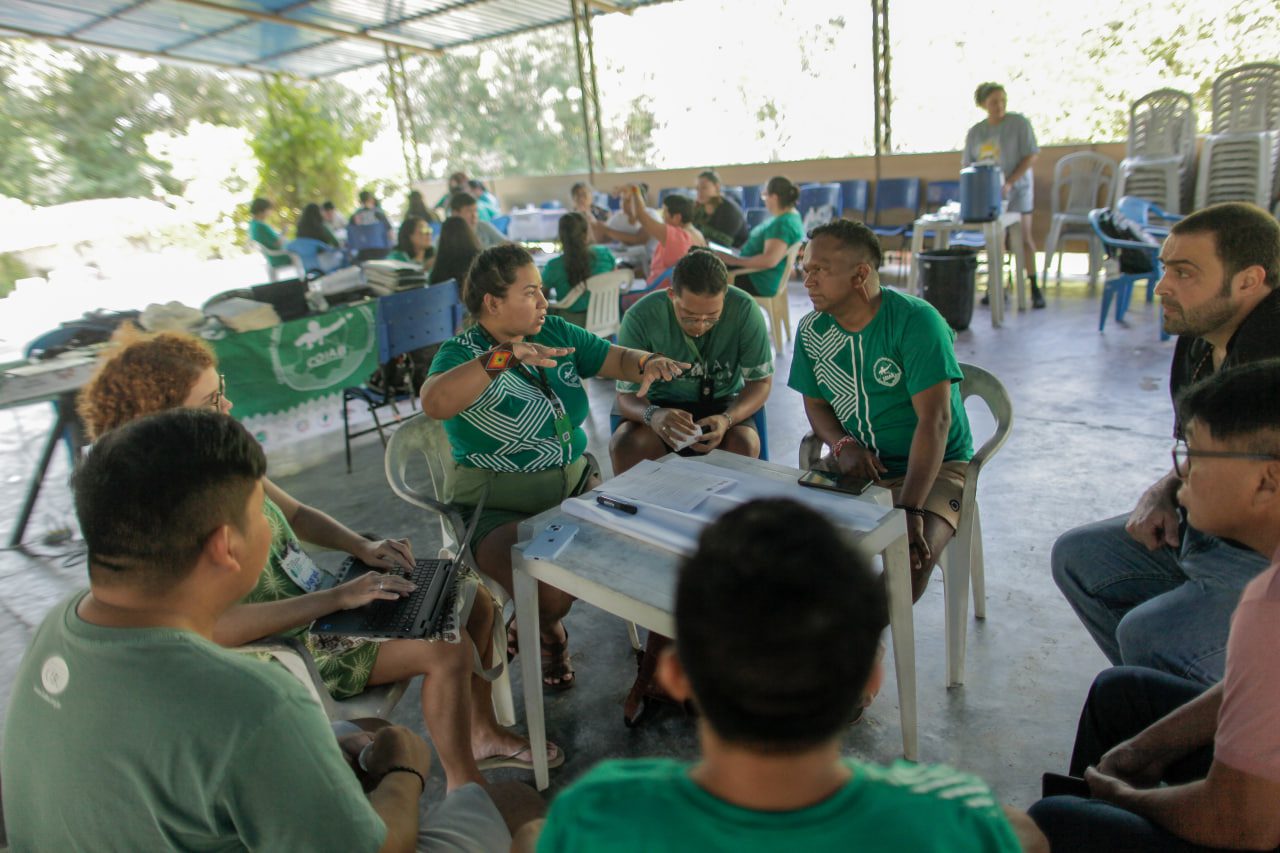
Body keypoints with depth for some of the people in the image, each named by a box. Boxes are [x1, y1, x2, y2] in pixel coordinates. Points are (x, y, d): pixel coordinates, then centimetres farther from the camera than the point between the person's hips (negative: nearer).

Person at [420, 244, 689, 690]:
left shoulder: (557, 332, 6)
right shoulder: (461, 353, -12)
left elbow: (618, 360, 7)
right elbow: (434, 403, -33)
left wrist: (649, 364, -17)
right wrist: (506, 356, -43)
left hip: (575, 486, 6)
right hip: (498, 508, -5)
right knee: (551, 596, -26)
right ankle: (546, 633, 14)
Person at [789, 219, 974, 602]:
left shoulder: (916, 321, -18)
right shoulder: (811, 330, -1)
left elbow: (934, 420, -24)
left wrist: (910, 508, -32)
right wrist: (842, 444, -13)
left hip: (933, 466, -4)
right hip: (855, 464, 5)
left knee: (911, 557, -29)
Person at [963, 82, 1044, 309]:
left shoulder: (1019, 123, -4)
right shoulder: (975, 132, 5)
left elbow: (1031, 156, -7)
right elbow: (968, 166, 9)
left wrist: (1009, 182, -18)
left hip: (1017, 189, -3)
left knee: (1024, 237, -5)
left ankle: (1034, 287, -2)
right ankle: (997, 288, 6)